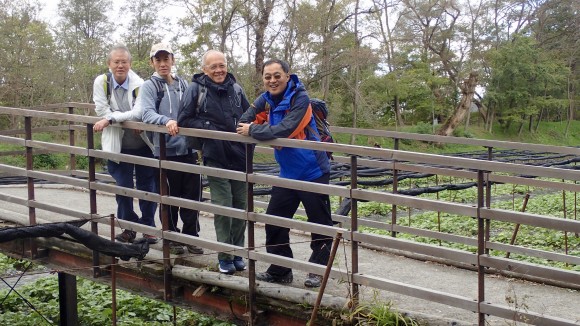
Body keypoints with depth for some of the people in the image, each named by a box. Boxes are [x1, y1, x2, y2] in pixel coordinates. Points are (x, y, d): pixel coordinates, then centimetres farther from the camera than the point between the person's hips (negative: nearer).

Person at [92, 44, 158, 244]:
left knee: (147, 187, 5)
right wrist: (130, 119, -16)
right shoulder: (102, 82, -6)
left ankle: (148, 227, 20)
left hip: (143, 144, 0)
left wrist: (111, 119, -29)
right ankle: (129, 227, 20)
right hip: (117, 146, 0)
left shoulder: (139, 84, -10)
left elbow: (140, 112, -23)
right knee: (123, 188, 4)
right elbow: (102, 111, -11)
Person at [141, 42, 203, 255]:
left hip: (188, 148, 4)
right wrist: (166, 120, -35)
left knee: (193, 195, 7)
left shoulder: (183, 84, 11)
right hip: (166, 150, -4)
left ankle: (191, 236, 19)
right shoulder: (149, 86, -2)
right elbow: (147, 113, -17)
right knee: (170, 197, 5)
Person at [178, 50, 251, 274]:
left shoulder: (235, 88, 8)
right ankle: (225, 257, 9)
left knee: (241, 205, 9)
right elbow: (184, 120, -5)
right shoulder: (196, 89, -4)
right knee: (223, 207, -4)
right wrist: (211, 129, -15)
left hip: (239, 156, 4)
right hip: (215, 157, -4)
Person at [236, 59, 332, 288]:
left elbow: (284, 130, -28)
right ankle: (280, 270, 22)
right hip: (288, 173, 7)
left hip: (312, 172, -7)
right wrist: (251, 127, -21)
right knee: (274, 220, 10)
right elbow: (244, 123, -1)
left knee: (320, 223, 3)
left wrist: (253, 131, -21)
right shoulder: (265, 101, 2)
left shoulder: (300, 99, -18)